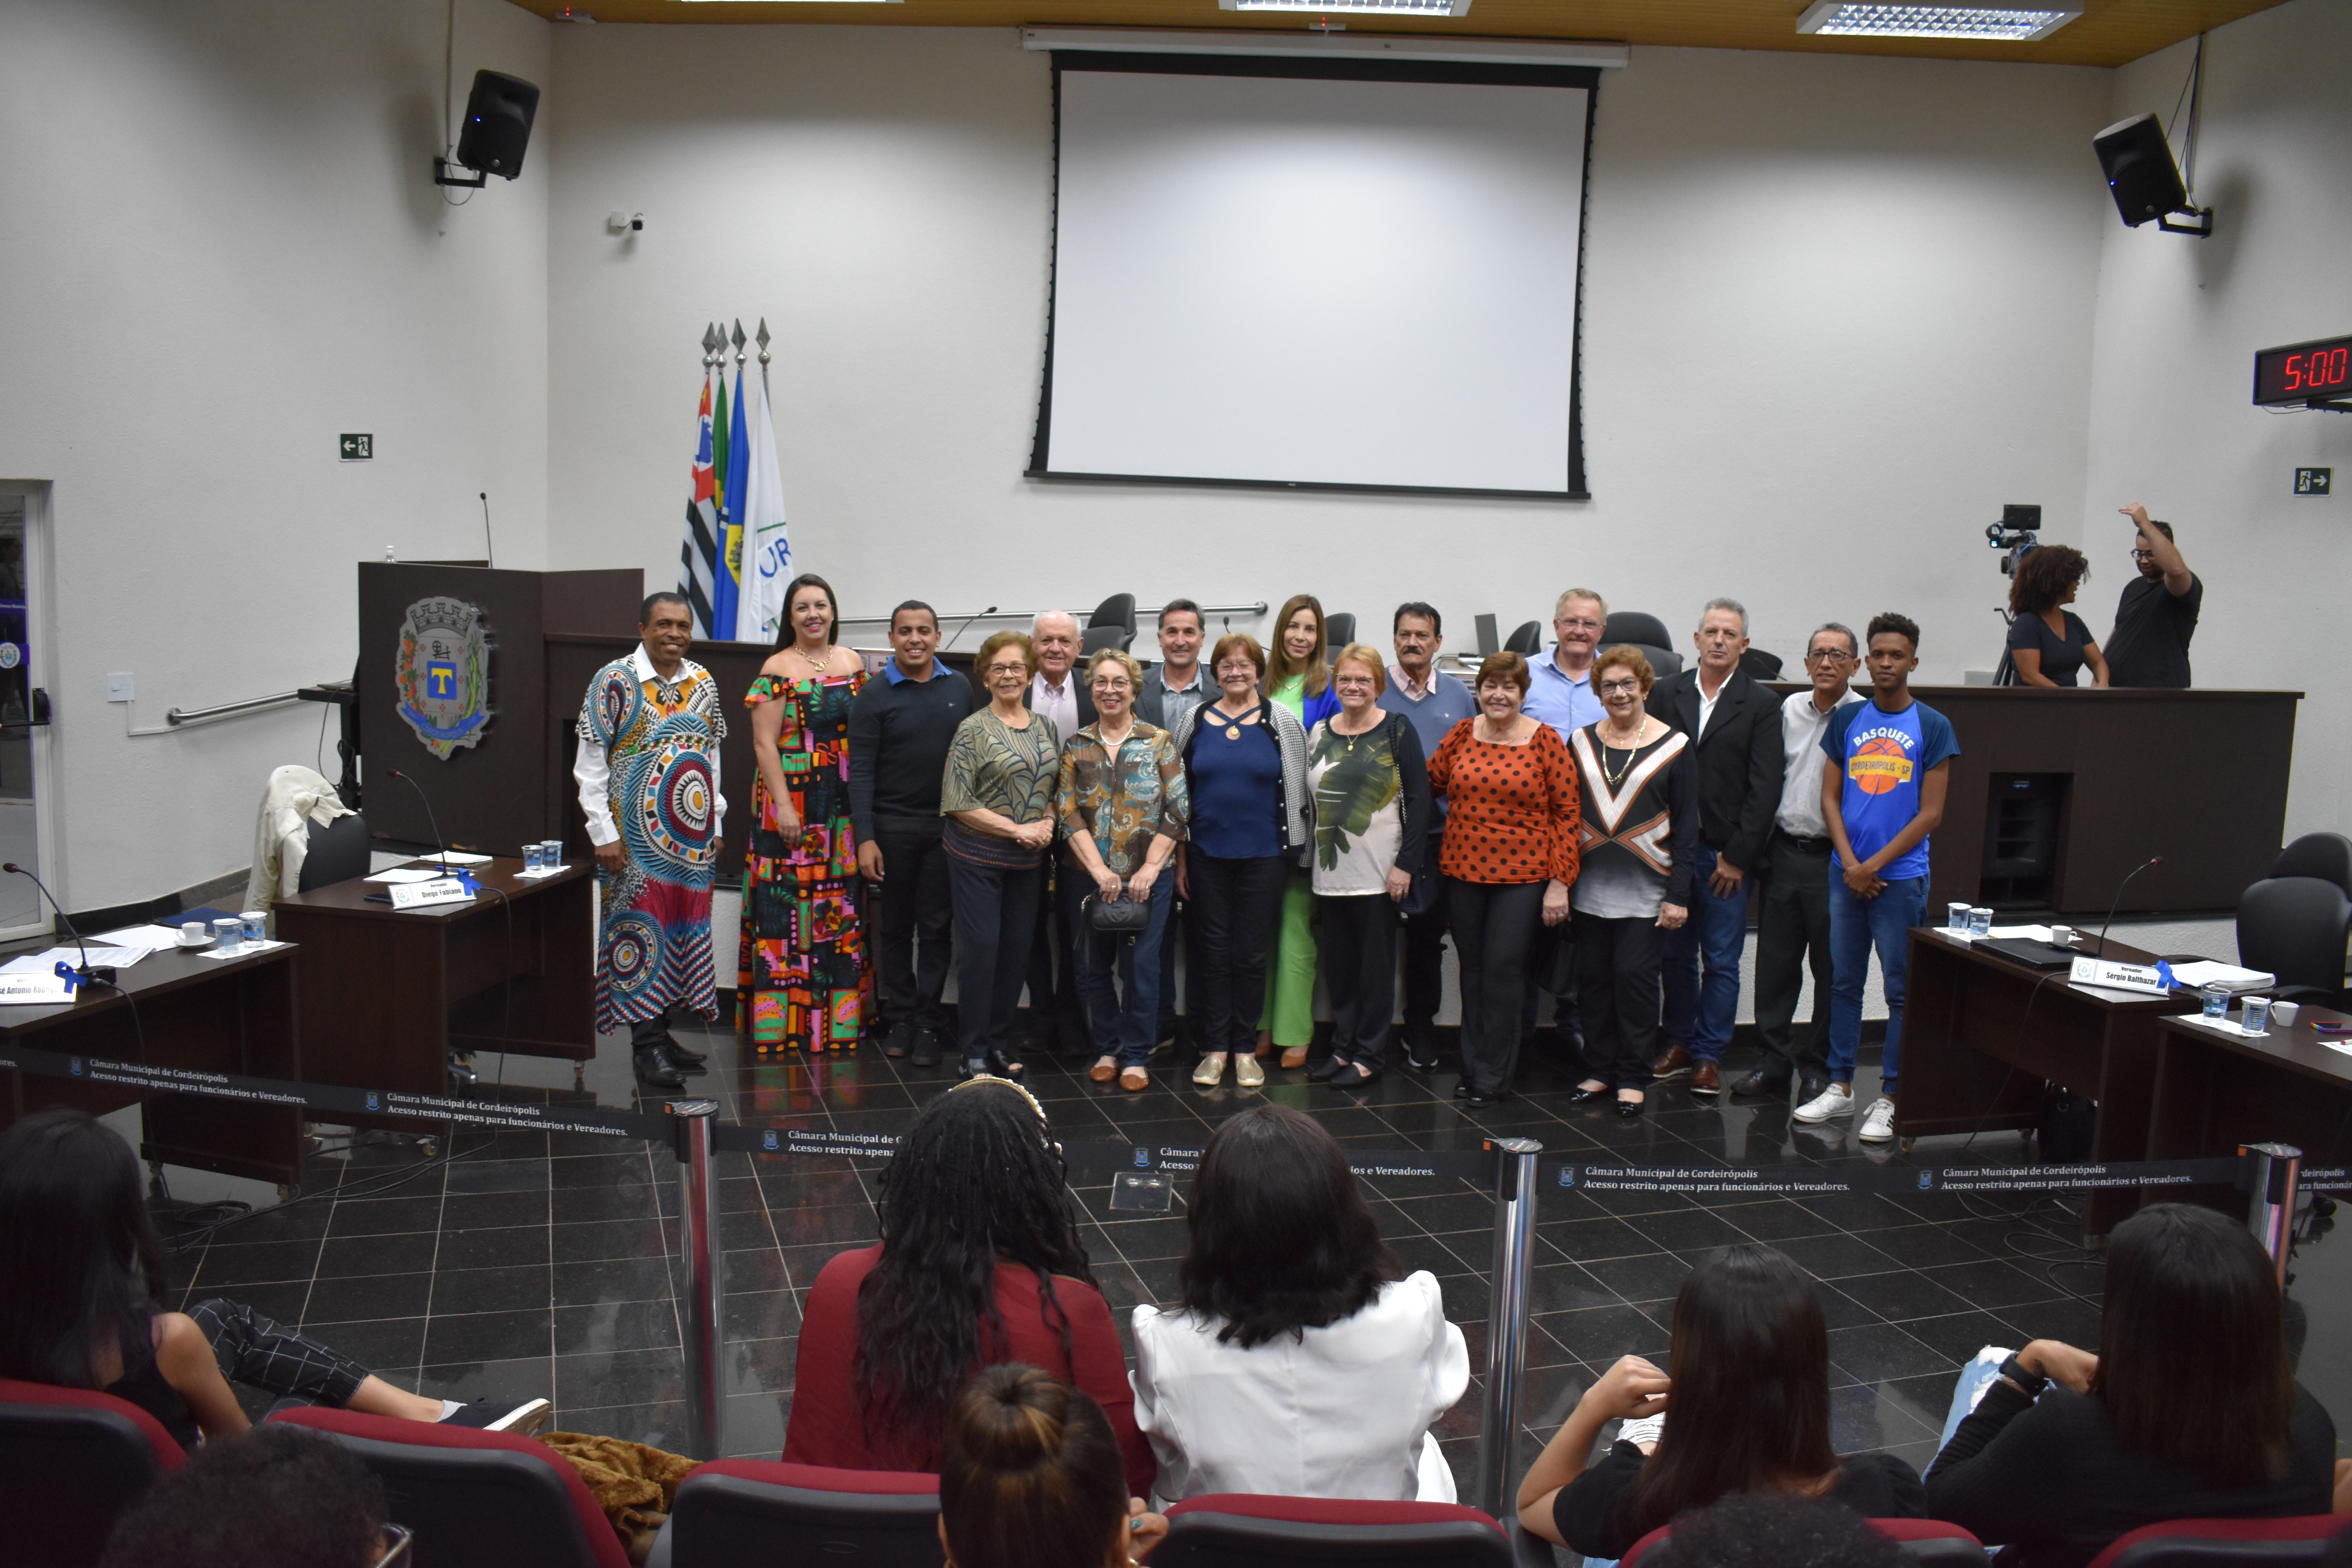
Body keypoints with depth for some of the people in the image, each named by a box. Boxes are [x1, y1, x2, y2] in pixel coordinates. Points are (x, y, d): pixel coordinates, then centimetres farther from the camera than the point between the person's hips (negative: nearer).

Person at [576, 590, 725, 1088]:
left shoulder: (703, 684, 9)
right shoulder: (614, 682, -6)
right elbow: (589, 765, -6)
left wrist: (715, 822, 12)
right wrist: (603, 833, -10)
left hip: (694, 839, 5)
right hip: (637, 839, -5)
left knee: (686, 929, 8)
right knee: (642, 930, -4)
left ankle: (662, 1032, 18)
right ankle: (647, 1045, 3)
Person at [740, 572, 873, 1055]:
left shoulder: (853, 664, 10)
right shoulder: (777, 670, -4)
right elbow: (765, 744, -8)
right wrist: (783, 807, -15)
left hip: (845, 805, 5)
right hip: (792, 801, -5)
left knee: (844, 905, 8)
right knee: (789, 904, -3)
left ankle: (841, 1013, 17)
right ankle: (783, 1019, 4)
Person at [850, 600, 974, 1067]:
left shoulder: (959, 689, 7)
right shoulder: (874, 697, -2)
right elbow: (861, 771, -4)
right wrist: (865, 838, -11)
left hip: (948, 825, 2)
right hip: (893, 826, -2)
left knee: (937, 927, 3)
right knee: (896, 928, 8)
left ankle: (927, 1025, 10)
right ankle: (901, 1019, 18)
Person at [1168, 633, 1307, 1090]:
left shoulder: (1281, 722, -1)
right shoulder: (1194, 722, 4)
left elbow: (1298, 788, 1)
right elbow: (1179, 795, 7)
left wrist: (1292, 851, -2)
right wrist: (1179, 858, 5)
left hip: (1262, 855, -1)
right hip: (1207, 855, 2)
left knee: (1250, 953, 5)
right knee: (1213, 950, 6)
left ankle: (1246, 1049, 16)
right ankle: (1215, 1048, 15)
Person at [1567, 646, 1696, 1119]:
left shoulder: (1674, 746, -1)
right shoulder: (1582, 743, 8)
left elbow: (1687, 826, -1)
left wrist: (1679, 894, -7)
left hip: (1646, 889, -3)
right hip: (1591, 886, 3)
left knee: (1635, 976, -4)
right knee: (1595, 977, 6)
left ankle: (1634, 1078, 8)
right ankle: (1603, 1070, 19)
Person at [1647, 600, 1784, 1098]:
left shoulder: (1762, 705, -1)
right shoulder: (1666, 693, 5)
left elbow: (1765, 789, -5)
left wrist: (1738, 856, -9)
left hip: (1726, 853, -2)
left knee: (1722, 960, 3)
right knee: (1677, 953, 10)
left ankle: (1709, 1055, 13)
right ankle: (1680, 1042, 24)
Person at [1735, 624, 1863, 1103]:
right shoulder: (1791, 708, 8)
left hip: (1833, 859, -4)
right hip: (1784, 852, 5)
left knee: (1832, 971, 5)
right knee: (1775, 964, 8)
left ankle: (1819, 1069, 17)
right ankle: (1774, 1063, 18)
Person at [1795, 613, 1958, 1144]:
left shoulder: (1933, 727, -2)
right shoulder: (1846, 720, 7)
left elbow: (1930, 813, -5)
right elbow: (1830, 797, 6)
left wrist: (1875, 865, -11)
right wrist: (1850, 864, -6)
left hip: (1900, 876, -3)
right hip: (1845, 873, 3)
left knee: (1901, 990, 2)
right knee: (1844, 982, 10)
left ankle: (1890, 1099, 9)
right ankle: (1840, 1086, 20)